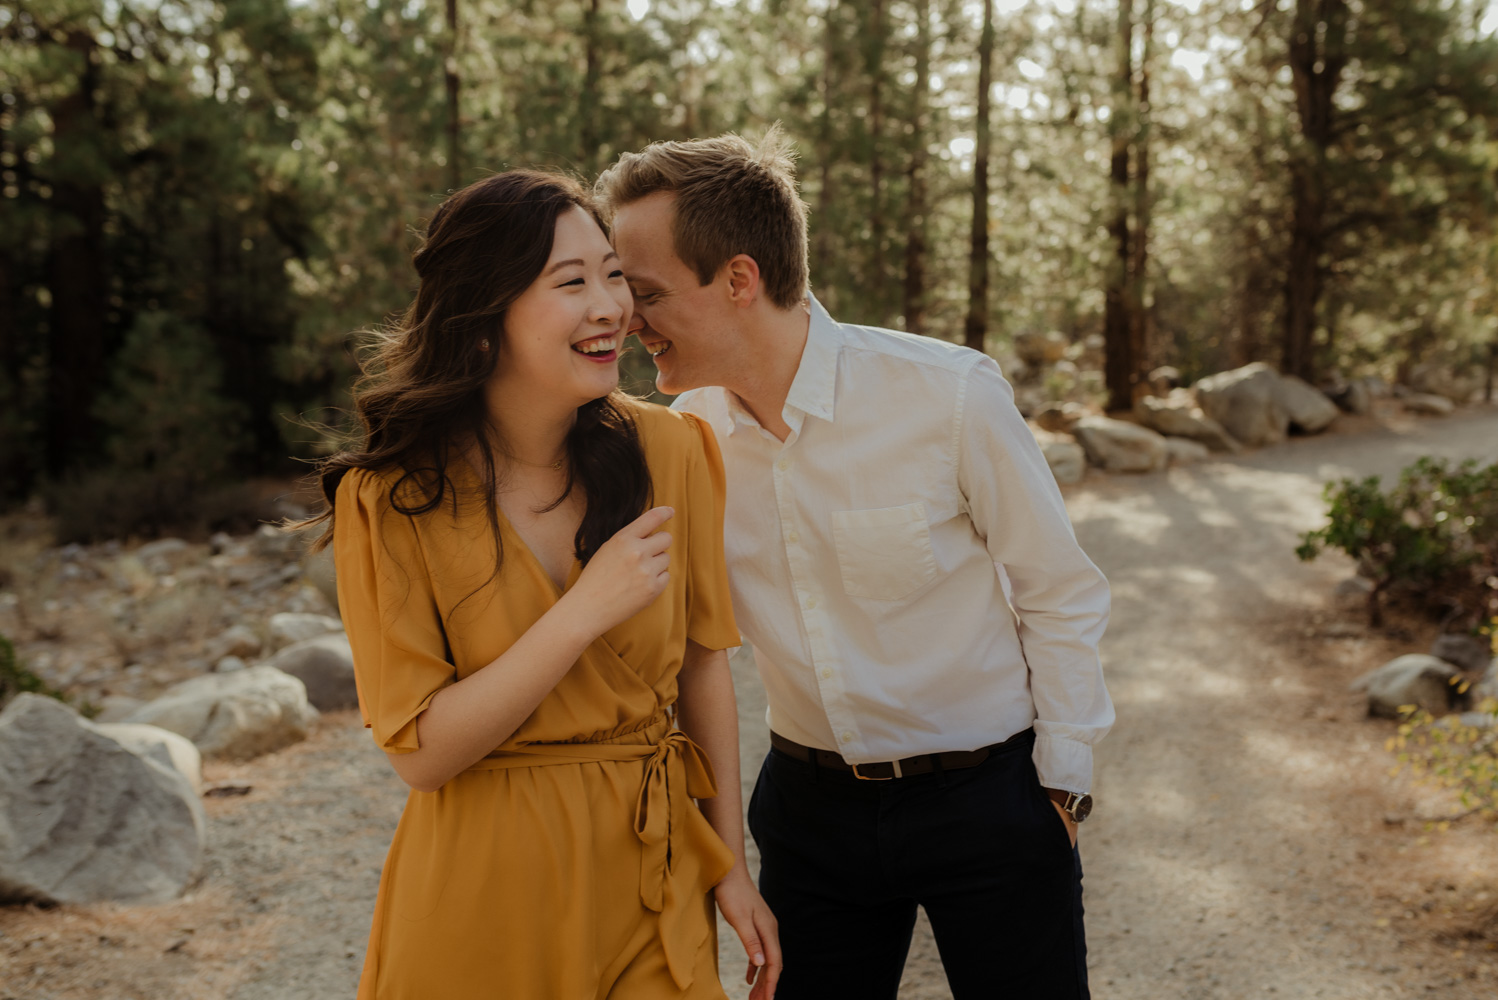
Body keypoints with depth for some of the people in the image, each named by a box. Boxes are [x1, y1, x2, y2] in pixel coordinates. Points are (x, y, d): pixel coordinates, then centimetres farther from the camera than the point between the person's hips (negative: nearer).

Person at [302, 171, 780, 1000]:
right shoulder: (388, 502, -14)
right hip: (484, 899, -2)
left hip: (653, 878, 2)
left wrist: (729, 864, 6)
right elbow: (420, 753, -16)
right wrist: (584, 613, -25)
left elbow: (701, 661, 4)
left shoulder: (671, 452, -6)